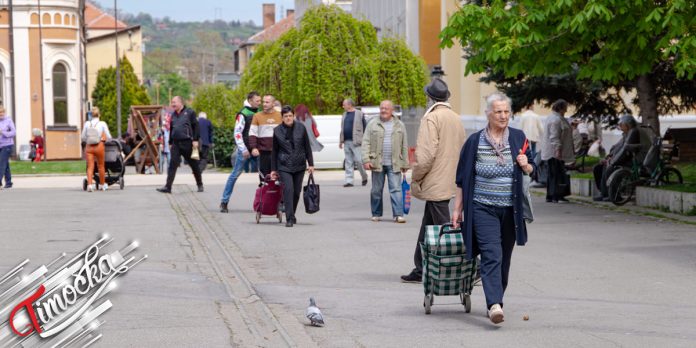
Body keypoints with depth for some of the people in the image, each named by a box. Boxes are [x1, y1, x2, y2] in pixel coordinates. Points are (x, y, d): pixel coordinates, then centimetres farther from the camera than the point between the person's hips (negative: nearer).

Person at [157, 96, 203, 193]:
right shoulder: (173, 115, 16)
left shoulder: (189, 112, -2)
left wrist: (195, 140, -12)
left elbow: (196, 126, -5)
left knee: (194, 165, 6)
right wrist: (170, 143, 19)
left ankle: (200, 185, 21)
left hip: (187, 143, -5)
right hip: (176, 144, 5)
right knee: (173, 165, -5)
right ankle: (168, 186, -9)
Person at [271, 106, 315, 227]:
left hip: (299, 165, 2)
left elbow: (307, 147, 7)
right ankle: (289, 219, -15)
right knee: (288, 190, -15)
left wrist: (310, 164, 4)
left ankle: (292, 214, 27)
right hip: (284, 166, -2)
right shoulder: (277, 131, 0)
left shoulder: (301, 128, 2)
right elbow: (274, 151, 6)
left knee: (297, 191, 8)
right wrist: (273, 169, 5)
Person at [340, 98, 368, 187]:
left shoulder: (359, 114, -3)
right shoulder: (344, 115, 17)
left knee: (358, 160, -7)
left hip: (355, 142, -6)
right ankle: (349, 181, 5)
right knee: (348, 162, 5)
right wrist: (341, 141, 17)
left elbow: (364, 128, -4)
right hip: (346, 142, 6)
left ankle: (364, 177, 13)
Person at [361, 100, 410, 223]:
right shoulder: (372, 124, 5)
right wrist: (366, 160, -9)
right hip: (377, 162, 0)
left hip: (394, 164, 0)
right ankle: (376, 214, 17)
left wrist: (405, 163, 8)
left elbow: (404, 146, 11)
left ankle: (398, 215, -9)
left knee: (396, 189, -7)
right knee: (376, 190, 7)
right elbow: (366, 143, 1)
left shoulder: (399, 125, 10)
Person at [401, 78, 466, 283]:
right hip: (449, 182, 9)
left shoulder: (431, 118, -14)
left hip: (435, 184, -9)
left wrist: (415, 178, -9)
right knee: (428, 227, 16)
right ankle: (421, 271, 22)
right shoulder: (456, 118, 13)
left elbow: (426, 153, -21)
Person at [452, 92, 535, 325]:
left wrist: (526, 166, -9)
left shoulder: (518, 138, 5)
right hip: (483, 208, -3)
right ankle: (495, 305, -28)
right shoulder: (475, 141, -1)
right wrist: (458, 208, 2)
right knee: (491, 255, -17)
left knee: (504, 258, 8)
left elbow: (532, 170, 14)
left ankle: (496, 301, 21)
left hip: (511, 210, 3)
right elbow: (462, 178, 4)